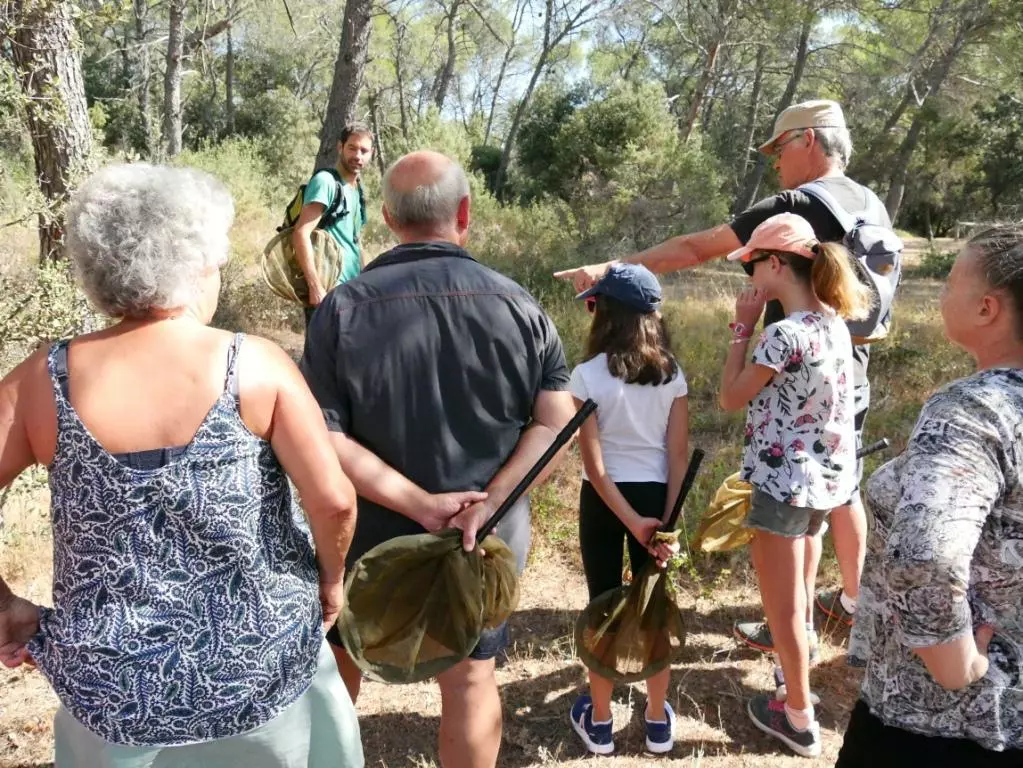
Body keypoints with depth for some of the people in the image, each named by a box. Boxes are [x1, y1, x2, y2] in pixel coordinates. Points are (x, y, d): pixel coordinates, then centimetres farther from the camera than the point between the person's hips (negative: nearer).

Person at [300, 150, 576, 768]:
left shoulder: (343, 309, -12)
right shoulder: (520, 307, -6)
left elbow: (321, 438, -18)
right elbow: (557, 421, -12)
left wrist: (419, 503, -18)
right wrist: (486, 506, -18)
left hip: (373, 533, 0)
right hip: (487, 540, 1)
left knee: (338, 655, 26)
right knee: (471, 676, 17)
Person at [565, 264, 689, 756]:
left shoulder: (587, 375, -15)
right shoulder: (671, 373, -4)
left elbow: (594, 466, -17)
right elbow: (679, 456, -7)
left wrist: (633, 522, -12)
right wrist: (666, 520, -5)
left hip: (604, 500, -2)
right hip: (655, 496, 3)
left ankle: (599, 723, 27)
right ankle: (658, 721, 30)